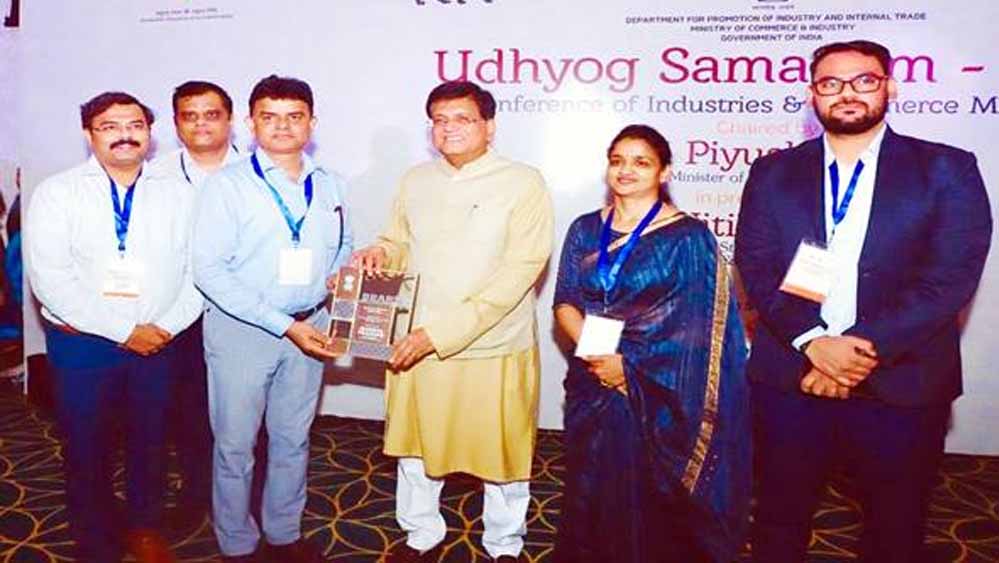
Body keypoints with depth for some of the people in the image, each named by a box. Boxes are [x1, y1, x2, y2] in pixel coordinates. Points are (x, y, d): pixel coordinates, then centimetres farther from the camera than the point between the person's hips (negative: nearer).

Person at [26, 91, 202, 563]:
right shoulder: (57, 193, -5)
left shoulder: (175, 193, 2)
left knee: (149, 441, 15)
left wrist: (167, 326, -13)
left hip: (158, 342, 2)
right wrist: (123, 331, -17)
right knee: (86, 449, 11)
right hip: (82, 343, -1)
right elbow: (49, 278, -13)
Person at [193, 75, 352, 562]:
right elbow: (209, 270, -14)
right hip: (241, 329, -4)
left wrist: (341, 276, -6)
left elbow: (344, 246, 19)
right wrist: (282, 324, -19)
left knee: (292, 439, 16)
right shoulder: (227, 184, -9)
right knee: (235, 444, 8)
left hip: (308, 327, 4)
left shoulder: (329, 185, 5)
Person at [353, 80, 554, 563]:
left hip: (494, 352, -4)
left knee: (501, 453, 12)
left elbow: (517, 274, -19)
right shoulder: (415, 181, 6)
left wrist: (440, 333, -22)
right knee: (416, 446, 19)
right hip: (416, 346, 5)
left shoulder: (523, 184, -11)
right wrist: (382, 252, -8)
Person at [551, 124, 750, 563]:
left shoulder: (688, 237, -8)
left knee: (648, 505, 7)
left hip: (658, 397, -4)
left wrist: (629, 365, -15)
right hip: (590, 389, 4)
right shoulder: (585, 230, 6)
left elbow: (698, 329, -11)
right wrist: (594, 352, -16)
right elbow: (565, 304, 3)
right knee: (590, 498, 15)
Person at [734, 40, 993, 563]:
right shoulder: (773, 172, 6)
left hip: (902, 384, -1)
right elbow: (755, 267, -3)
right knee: (780, 521, 15)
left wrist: (864, 348, -18)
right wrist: (814, 343, -17)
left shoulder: (945, 169, 1)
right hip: (789, 379, 1)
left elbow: (952, 274, -9)